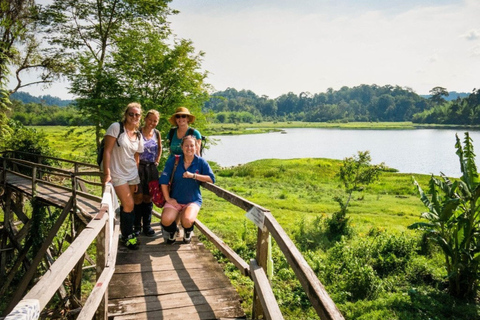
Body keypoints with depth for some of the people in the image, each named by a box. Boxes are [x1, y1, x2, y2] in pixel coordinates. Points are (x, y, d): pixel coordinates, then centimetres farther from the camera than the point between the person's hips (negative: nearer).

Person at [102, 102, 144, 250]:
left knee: (126, 205, 11)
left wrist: (136, 178, 11)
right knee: (129, 205, -8)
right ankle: (127, 236, 10)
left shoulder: (138, 136, 8)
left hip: (132, 174, 5)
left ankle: (125, 233, 27)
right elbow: (107, 151, -14)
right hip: (117, 174, -5)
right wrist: (106, 174, -19)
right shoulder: (116, 127, -10)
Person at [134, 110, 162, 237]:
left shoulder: (157, 133, 7)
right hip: (139, 167, -4)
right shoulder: (138, 133, -8)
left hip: (152, 168, 4)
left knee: (148, 197, 9)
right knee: (138, 197, -3)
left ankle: (147, 225, 19)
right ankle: (137, 226, 9)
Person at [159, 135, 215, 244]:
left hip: (193, 200, -1)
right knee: (166, 220, -26)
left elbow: (212, 179, -10)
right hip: (175, 199, 1)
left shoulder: (201, 162, -2)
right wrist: (168, 198, -7)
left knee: (187, 221, -29)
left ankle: (188, 232, 10)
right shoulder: (173, 161, -1)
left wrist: (193, 175, -17)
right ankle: (172, 231, 13)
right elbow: (163, 180, -2)